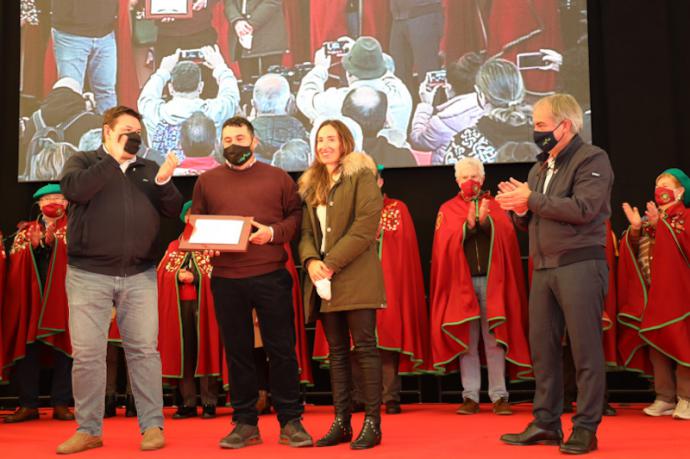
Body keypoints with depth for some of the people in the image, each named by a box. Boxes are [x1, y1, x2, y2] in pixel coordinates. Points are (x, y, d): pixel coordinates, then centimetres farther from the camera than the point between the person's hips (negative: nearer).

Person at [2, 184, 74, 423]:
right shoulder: (25, 232, 19)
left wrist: (53, 241, -16)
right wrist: (33, 244, -10)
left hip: (62, 297, -2)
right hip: (30, 297, 2)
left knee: (63, 350, -4)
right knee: (27, 349, -2)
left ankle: (61, 404, 3)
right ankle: (28, 405, 5)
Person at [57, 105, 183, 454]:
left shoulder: (150, 169, 14)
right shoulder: (83, 161, 7)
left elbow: (174, 211, 6)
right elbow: (73, 189, -15)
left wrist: (164, 181, -12)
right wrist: (113, 159, -12)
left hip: (140, 276, 2)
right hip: (88, 275, -2)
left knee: (144, 350, 2)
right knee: (87, 354, 0)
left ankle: (152, 425, 9)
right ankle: (88, 429, 11)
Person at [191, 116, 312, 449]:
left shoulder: (277, 178, 9)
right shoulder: (207, 181, 12)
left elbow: (296, 216, 5)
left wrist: (273, 232, -11)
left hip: (271, 276, -1)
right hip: (226, 280, 2)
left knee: (281, 349, 2)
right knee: (237, 352, 7)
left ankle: (290, 422, 12)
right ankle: (245, 424, 17)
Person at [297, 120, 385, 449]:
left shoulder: (361, 175, 0)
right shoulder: (311, 184, 19)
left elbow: (365, 226, -11)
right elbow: (306, 231, 14)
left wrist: (332, 263, -15)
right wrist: (311, 261, -7)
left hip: (356, 277, -6)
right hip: (323, 279, 6)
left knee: (364, 348, -4)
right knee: (337, 351, 8)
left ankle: (372, 423, 1)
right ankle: (341, 422, 13)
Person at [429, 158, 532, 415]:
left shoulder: (495, 206, 14)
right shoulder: (448, 210, 12)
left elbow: (506, 237, -2)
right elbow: (445, 243, -4)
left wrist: (485, 220, -18)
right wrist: (468, 224, -17)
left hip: (492, 281, 0)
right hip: (461, 281, 0)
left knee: (494, 341, -2)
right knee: (466, 342, 0)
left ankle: (499, 397, 2)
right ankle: (470, 397, 5)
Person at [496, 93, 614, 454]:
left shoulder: (593, 159, -3)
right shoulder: (539, 169, 18)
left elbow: (582, 208, -18)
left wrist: (532, 199, -14)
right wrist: (519, 208, -1)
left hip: (580, 265, -7)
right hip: (543, 268, 7)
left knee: (585, 348, -2)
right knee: (541, 346, 7)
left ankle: (586, 428, 6)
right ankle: (546, 422, 16)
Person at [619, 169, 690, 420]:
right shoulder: (650, 219, 17)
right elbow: (635, 251, 8)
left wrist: (660, 225, -20)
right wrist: (635, 228, -8)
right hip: (652, 292, 5)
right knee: (656, 343, 3)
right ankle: (665, 398, 9)